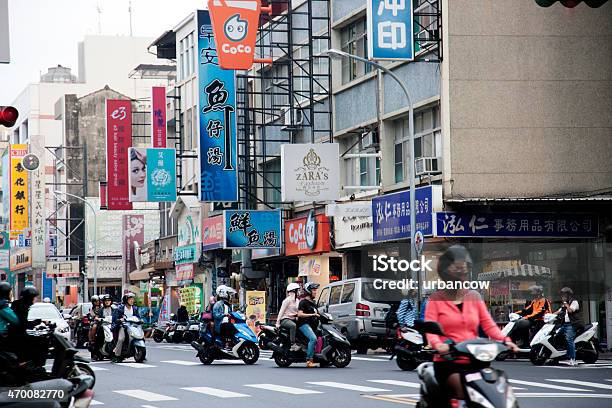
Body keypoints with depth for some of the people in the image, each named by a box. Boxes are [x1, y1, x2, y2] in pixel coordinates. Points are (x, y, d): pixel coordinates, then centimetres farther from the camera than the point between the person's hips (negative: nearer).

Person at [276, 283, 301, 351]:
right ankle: (293, 345, -41)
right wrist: (278, 322, -17)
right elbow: (281, 311, -12)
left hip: (293, 319, 9)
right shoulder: (287, 300, -9)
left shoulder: (296, 300, 17)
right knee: (293, 325, -37)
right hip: (285, 319, -9)